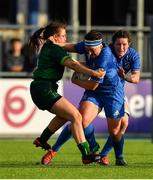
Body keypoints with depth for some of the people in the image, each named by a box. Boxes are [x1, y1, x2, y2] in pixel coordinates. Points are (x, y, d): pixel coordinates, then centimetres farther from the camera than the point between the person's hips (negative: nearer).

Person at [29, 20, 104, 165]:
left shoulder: (47, 47, 17)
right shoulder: (54, 49, -13)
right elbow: (72, 64, -25)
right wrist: (94, 73, -28)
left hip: (39, 89, 10)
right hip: (45, 89, -10)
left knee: (65, 115, 29)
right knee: (76, 116, -15)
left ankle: (41, 140, 36)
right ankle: (86, 155, -22)